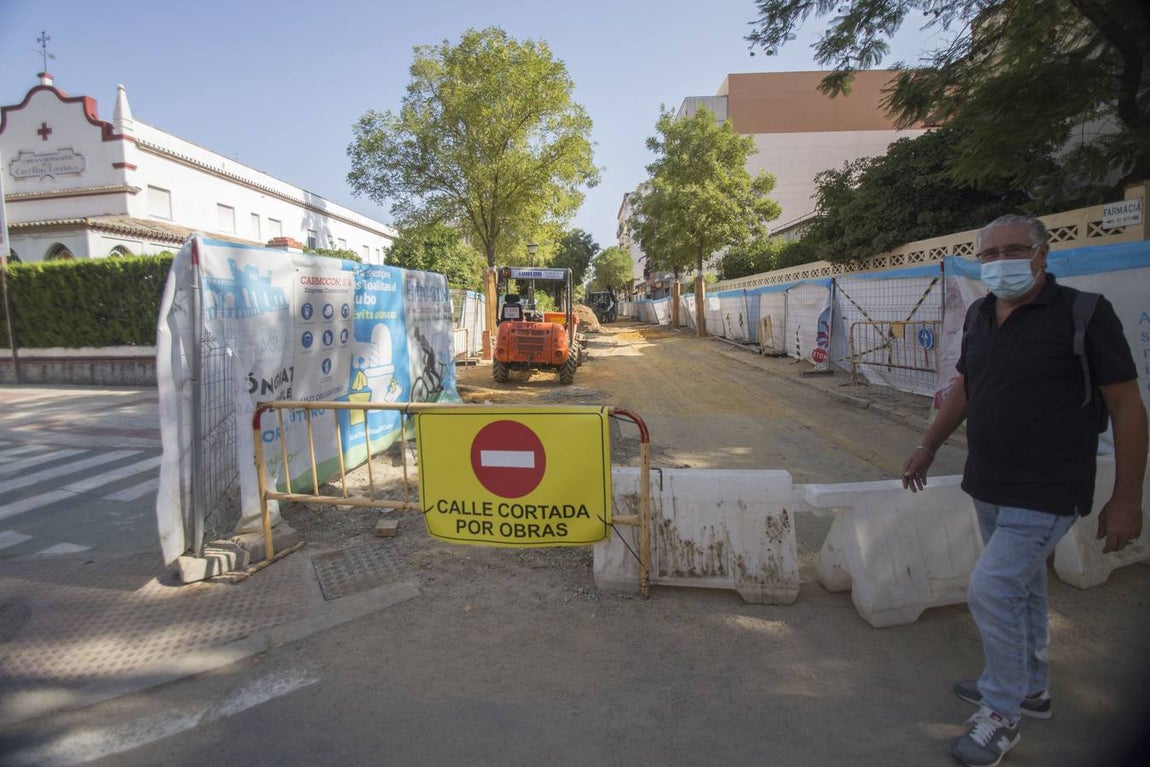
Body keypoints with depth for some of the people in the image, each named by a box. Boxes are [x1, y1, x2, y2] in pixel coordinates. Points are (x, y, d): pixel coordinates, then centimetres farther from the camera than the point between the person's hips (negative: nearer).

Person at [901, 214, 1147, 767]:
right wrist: (928, 447, 22)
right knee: (1020, 588, 20)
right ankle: (1031, 687, 39)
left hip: (1045, 492, -6)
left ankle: (1001, 714, 11)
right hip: (989, 487, 7)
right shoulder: (979, 316, 5)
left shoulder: (1083, 313, -13)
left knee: (991, 589, -9)